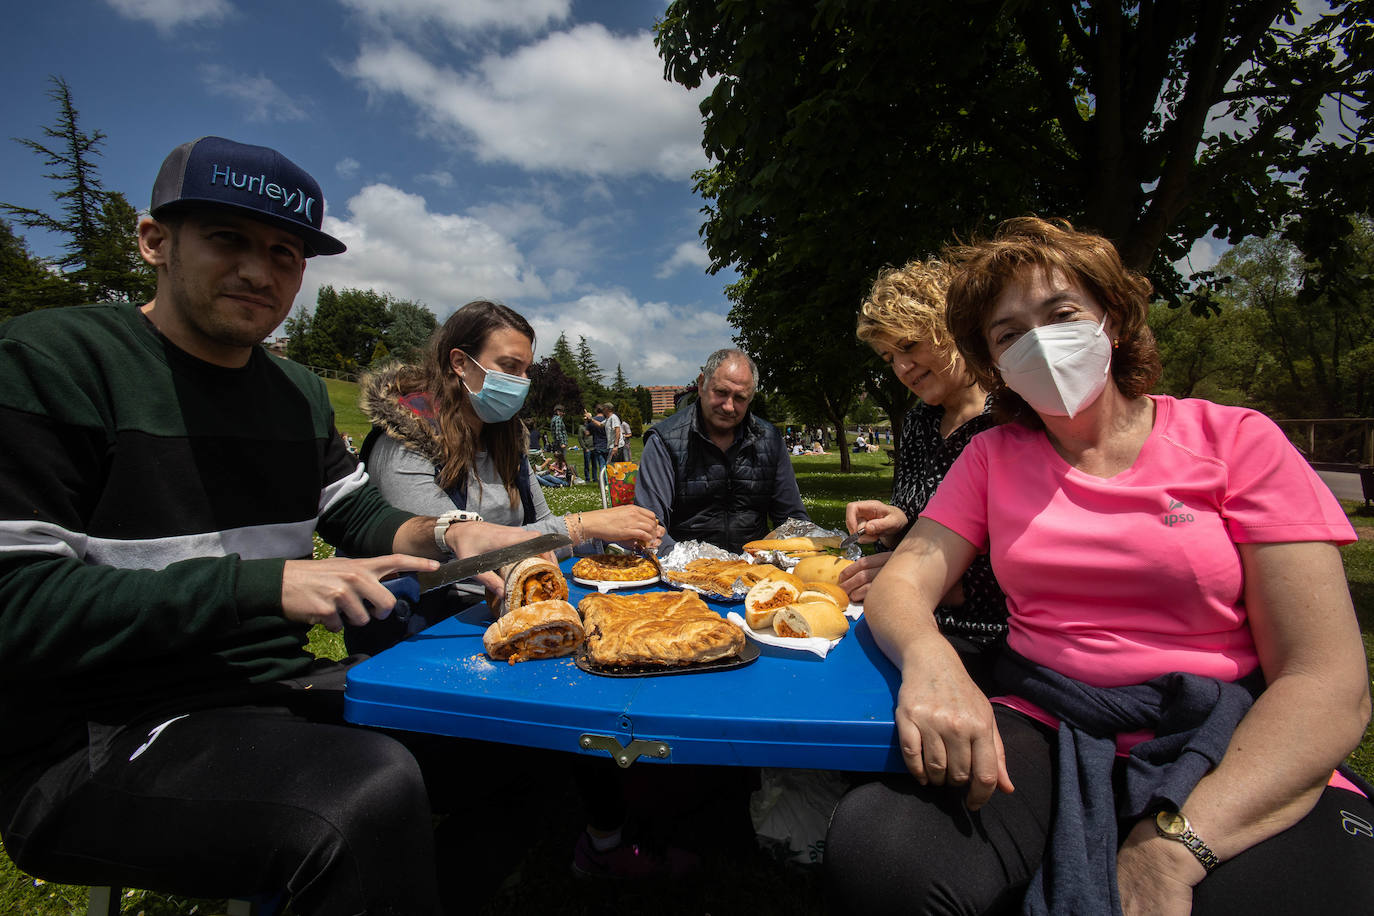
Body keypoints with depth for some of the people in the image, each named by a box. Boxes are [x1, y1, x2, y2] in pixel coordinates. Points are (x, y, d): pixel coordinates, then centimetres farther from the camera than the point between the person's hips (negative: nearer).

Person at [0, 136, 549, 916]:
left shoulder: (299, 393, 10)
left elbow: (363, 519, 12)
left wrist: (442, 536, -10)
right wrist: (264, 583, -25)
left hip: (280, 690, 7)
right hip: (95, 741, -6)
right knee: (373, 788, -33)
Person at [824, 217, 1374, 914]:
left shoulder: (1235, 440, -1)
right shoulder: (993, 457, 7)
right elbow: (899, 585, -1)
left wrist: (1173, 845, -20)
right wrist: (927, 658, -26)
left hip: (1229, 758, -1)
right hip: (1043, 732, 2)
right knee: (870, 848, -24)